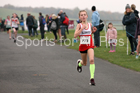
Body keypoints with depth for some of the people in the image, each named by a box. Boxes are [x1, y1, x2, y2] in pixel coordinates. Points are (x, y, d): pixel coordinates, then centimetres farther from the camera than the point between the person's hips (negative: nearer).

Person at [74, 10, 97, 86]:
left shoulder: (90, 25, 1)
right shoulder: (79, 25, -7)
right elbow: (75, 35, -19)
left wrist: (93, 31, -1)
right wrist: (82, 28, -25)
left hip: (90, 45, 1)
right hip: (82, 46, -1)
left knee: (91, 60, -22)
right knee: (84, 63, 13)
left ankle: (92, 78, -18)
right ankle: (79, 63, 52)